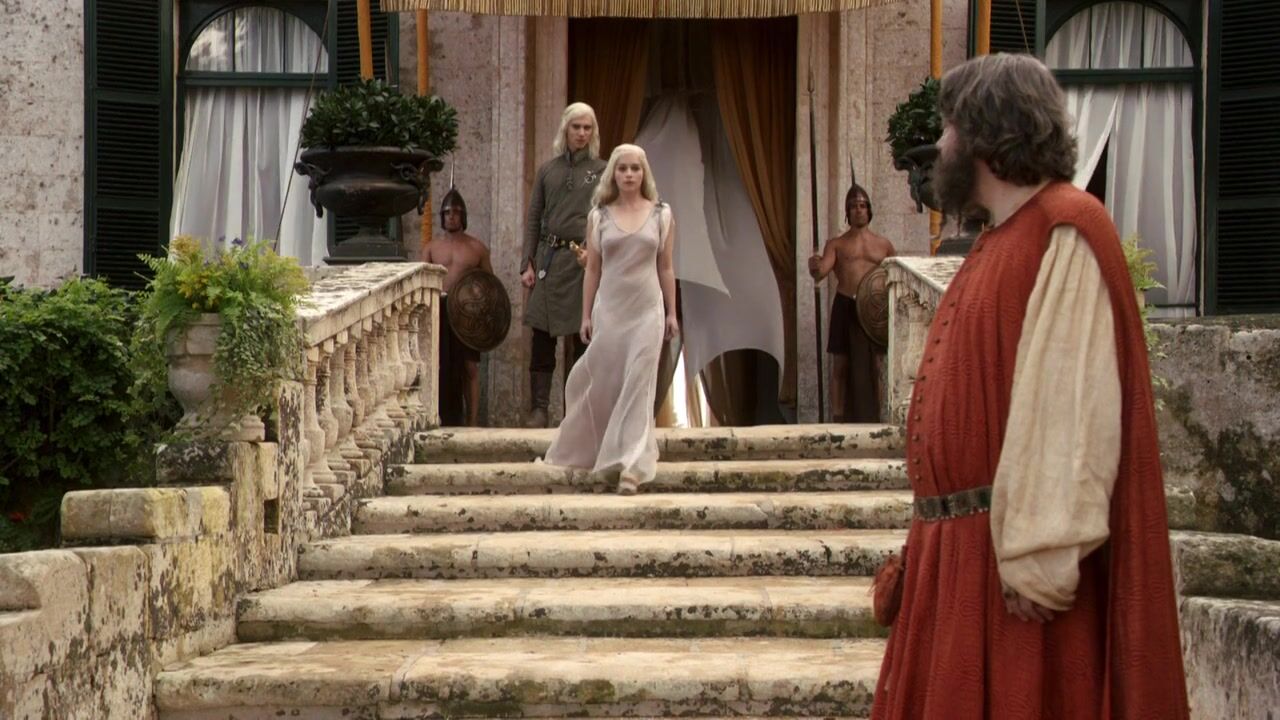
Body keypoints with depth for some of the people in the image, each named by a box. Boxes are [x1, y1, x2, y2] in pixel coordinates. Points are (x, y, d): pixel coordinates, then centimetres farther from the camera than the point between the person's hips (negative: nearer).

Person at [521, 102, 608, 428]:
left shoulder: (601, 171, 7)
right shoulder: (548, 170, 11)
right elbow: (533, 219, 11)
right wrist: (527, 264, 3)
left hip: (584, 260, -1)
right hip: (549, 257, 2)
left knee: (583, 338, 2)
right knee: (542, 337, -2)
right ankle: (538, 409, 2)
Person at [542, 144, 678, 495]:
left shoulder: (661, 215, 3)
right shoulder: (599, 216, 4)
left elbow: (666, 267, 6)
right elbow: (592, 269, 6)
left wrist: (671, 313, 4)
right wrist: (586, 315, 3)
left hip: (647, 310, -1)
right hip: (609, 309, 1)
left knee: (638, 385, -4)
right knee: (601, 383, 6)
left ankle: (630, 465, -3)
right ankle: (581, 449, 25)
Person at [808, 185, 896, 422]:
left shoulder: (883, 245, 14)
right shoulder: (836, 244, 9)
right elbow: (821, 272, -5)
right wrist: (815, 267, -29)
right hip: (844, 306, -1)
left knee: (873, 367, 1)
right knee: (840, 365, 0)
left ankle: (873, 419, 7)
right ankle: (838, 418, 5)